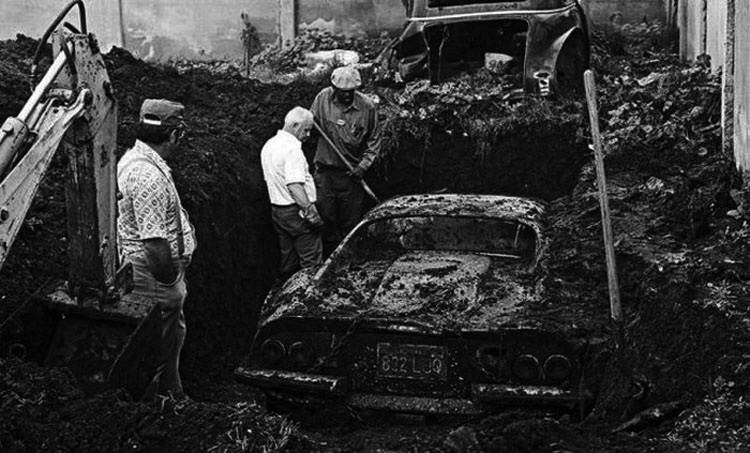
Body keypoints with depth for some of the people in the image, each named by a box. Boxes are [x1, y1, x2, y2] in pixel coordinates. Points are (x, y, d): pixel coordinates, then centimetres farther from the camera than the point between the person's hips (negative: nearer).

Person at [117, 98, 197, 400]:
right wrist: (171, 280, -17)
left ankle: (174, 395, 39)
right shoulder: (148, 176, -27)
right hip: (156, 280, -11)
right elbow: (155, 242, -29)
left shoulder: (134, 158, 7)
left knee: (174, 334, 24)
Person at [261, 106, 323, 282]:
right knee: (311, 261, -5)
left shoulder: (269, 145, 12)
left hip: (277, 209, 9)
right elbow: (294, 185, -26)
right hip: (297, 212, -9)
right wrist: (310, 211, -25)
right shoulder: (292, 147, -19)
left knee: (288, 261, 17)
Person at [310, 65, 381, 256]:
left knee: (350, 224, 6)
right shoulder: (323, 98, -5)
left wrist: (363, 165, -8)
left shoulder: (368, 107, -8)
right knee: (326, 221, 5)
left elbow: (374, 141, 1)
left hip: (352, 174, -1)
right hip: (325, 171, 1)